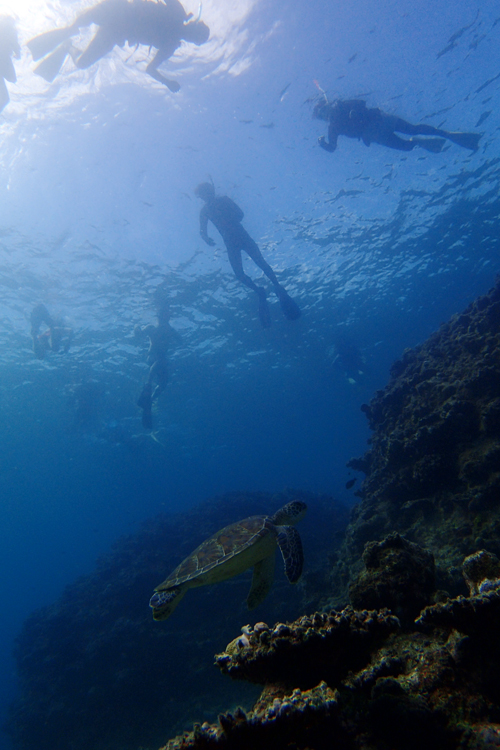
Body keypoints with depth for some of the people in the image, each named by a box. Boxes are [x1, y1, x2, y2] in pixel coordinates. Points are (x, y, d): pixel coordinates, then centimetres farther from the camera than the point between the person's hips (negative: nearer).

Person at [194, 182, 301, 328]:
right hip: (230, 243, 2)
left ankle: (279, 289, -15)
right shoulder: (204, 211, 11)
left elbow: (240, 214, 0)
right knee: (239, 274, -13)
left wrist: (230, 224, -16)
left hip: (242, 236, -2)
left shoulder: (224, 200, 7)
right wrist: (207, 238, -18)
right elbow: (203, 232, 4)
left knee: (260, 262, -17)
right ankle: (259, 292, 3)